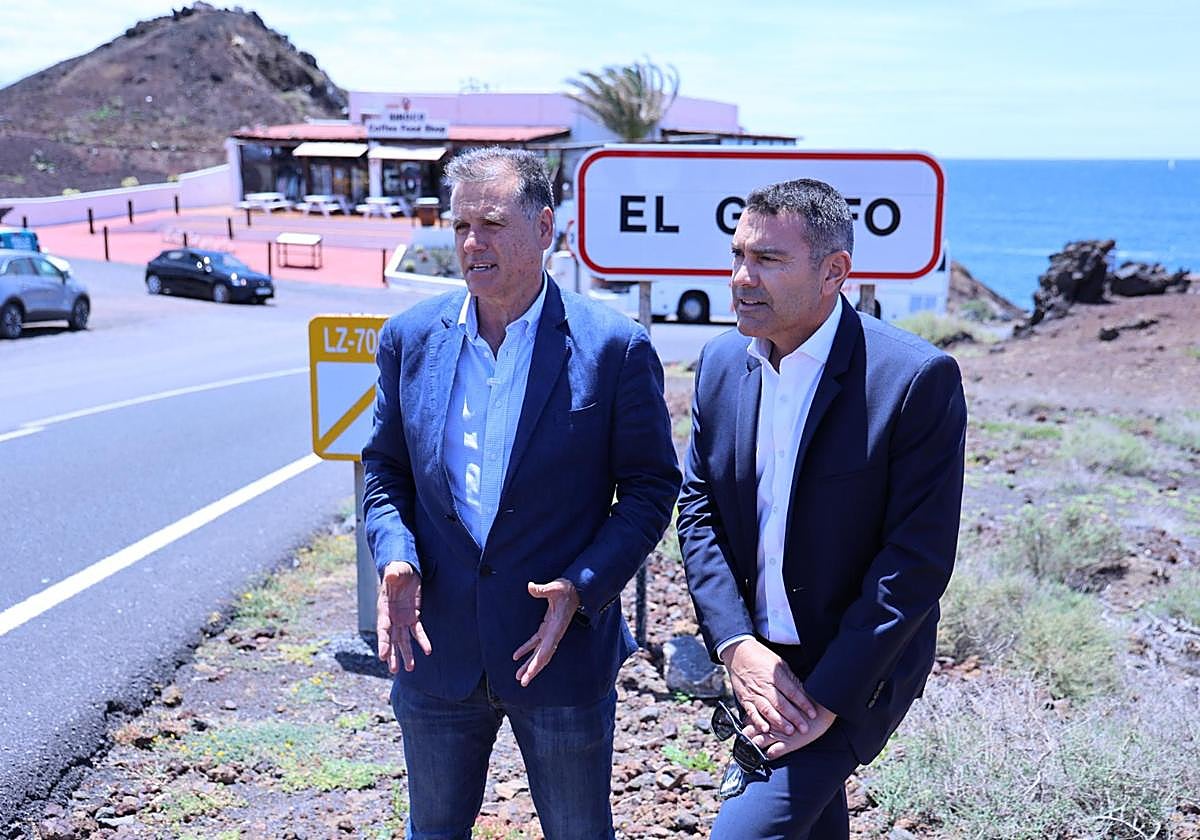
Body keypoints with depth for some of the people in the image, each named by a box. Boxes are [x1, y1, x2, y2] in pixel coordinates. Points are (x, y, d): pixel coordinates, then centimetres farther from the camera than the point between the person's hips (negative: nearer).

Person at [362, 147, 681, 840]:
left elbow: (652, 485, -5)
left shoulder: (615, 346, -9)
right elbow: (385, 469, 9)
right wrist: (395, 555, -10)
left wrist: (584, 588, -17)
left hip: (565, 649, -3)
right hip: (437, 650, 3)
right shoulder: (411, 339, 1)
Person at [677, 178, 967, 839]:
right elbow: (697, 512, 2)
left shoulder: (917, 378, -19)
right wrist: (736, 647, -11)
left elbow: (918, 560, -19)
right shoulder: (721, 362, -1)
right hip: (755, 663, 6)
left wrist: (828, 694, -20)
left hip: (853, 676, -6)